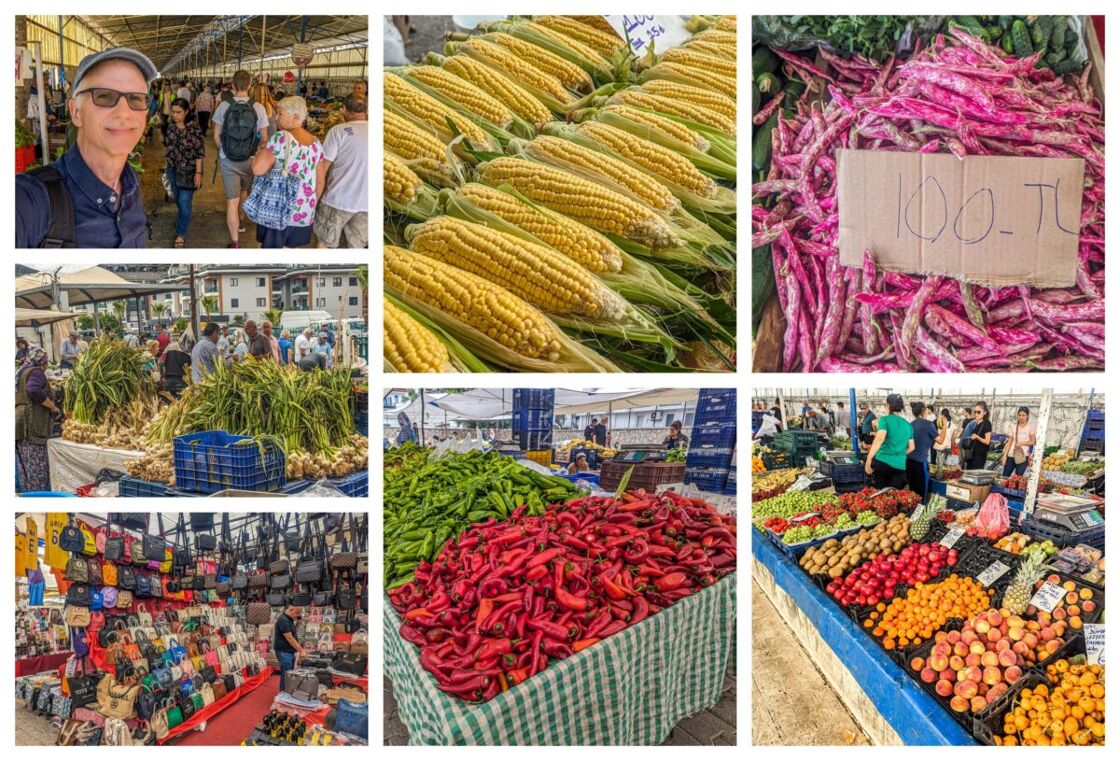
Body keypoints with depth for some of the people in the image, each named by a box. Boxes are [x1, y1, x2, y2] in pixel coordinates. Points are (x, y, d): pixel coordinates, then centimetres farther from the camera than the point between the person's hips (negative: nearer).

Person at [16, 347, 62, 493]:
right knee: (37, 468, -8)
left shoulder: (19, 372, 23)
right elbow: (34, 391, -24)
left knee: (24, 467, 10)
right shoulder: (35, 372, -5)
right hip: (32, 425, -9)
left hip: (19, 426, 9)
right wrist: (53, 407, -14)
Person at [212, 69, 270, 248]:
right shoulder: (258, 108, -12)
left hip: (228, 160, -1)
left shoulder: (223, 106, -10)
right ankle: (240, 221, 50)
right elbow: (264, 138, -4)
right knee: (244, 191, 28)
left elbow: (216, 136, -1)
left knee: (232, 200, 2)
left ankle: (235, 243, 0)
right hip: (250, 160, 1)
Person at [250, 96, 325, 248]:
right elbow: (319, 180, 10)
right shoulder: (316, 142, 4)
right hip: (305, 212, 6)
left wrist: (262, 151, -1)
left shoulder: (281, 137, -16)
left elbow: (258, 169, -19)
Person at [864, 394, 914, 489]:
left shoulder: (885, 419, -3)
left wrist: (868, 460, -21)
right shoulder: (907, 424, 14)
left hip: (883, 462, -4)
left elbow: (880, 438, -19)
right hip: (901, 466, 4)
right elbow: (911, 448, 18)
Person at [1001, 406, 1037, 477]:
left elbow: (1032, 442, 1)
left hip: (1022, 456, -3)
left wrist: (1021, 443, -15)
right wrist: (1004, 455, 1)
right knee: (1005, 476, 3)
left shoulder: (1030, 426, 0)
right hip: (1011, 455, 3)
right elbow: (1009, 443, 7)